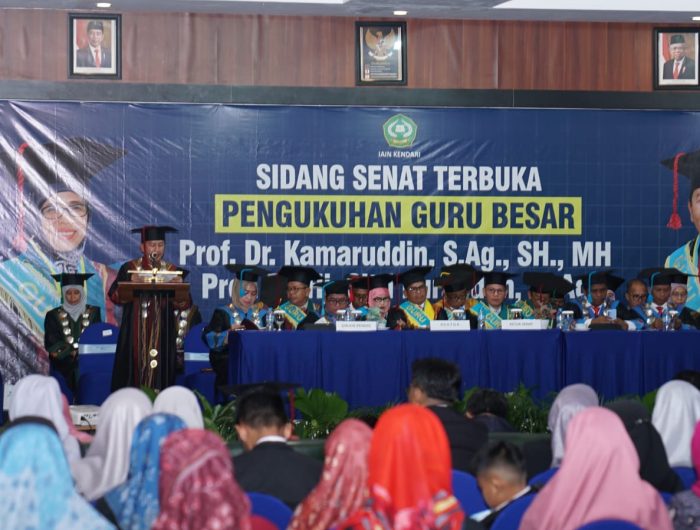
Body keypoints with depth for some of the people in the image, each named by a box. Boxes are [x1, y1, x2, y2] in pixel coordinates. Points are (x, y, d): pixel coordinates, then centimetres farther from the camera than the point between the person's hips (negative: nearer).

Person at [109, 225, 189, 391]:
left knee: (158, 377, -2)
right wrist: (131, 283, -20)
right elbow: (115, 296, -3)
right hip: (134, 334, -1)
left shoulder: (172, 271, 8)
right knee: (134, 370, -2)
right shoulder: (129, 268, 6)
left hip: (161, 334, 1)